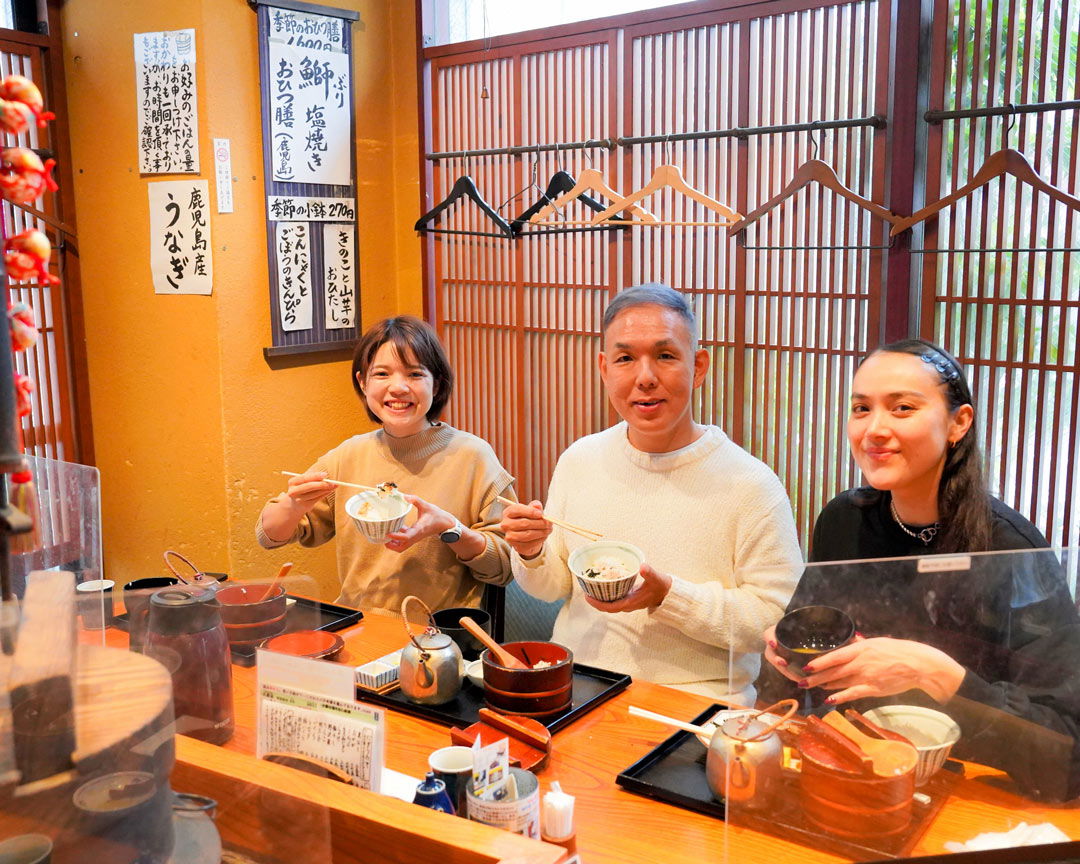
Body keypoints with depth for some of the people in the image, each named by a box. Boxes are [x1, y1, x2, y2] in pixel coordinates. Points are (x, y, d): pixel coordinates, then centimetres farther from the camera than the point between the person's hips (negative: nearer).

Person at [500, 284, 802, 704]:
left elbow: (780, 619, -9)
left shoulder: (751, 485, -7)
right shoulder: (578, 460, 9)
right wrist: (533, 555, -6)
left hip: (693, 704, -3)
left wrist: (668, 595, -18)